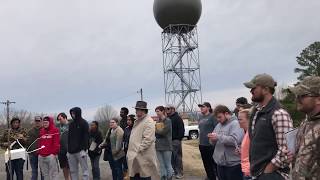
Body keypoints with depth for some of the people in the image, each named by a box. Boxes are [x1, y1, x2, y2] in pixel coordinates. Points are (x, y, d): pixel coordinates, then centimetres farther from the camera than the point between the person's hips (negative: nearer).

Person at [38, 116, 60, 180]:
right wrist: (39, 152, 9)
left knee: (53, 174, -3)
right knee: (45, 174, 15)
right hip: (41, 156, 6)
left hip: (51, 155, -6)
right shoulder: (41, 131, 15)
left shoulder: (55, 130, -4)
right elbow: (40, 142, 16)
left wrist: (54, 152, -12)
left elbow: (56, 143, -8)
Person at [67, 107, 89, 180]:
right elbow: (69, 137, 16)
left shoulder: (84, 123, -3)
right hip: (71, 151, 6)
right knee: (73, 171, 10)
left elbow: (86, 137, -9)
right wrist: (68, 150, 9)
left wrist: (84, 149, -17)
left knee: (84, 170, -1)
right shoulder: (71, 124, 14)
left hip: (80, 151, -6)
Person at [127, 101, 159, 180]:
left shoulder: (148, 121, -13)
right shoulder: (137, 121, 17)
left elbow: (148, 140, -21)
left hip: (143, 157, -9)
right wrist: (131, 152, 16)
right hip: (135, 157, 9)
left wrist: (138, 151, -19)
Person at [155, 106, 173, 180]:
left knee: (168, 165, 3)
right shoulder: (158, 121, 11)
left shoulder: (168, 121, -7)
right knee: (161, 165, 11)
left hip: (166, 146, -5)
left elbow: (163, 132, -16)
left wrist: (155, 130, -5)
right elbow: (156, 132, 10)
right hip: (158, 146, 6)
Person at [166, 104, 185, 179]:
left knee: (177, 157, -3)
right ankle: (174, 171, 23)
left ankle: (180, 173, 4)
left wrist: (179, 138, -19)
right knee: (171, 157, 12)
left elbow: (181, 129, -14)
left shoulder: (177, 118, -8)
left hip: (176, 140, -8)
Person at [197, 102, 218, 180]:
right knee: (206, 164, 16)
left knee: (214, 163, -1)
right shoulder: (200, 117, 13)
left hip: (211, 144, -8)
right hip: (202, 144, 8)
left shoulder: (212, 116, -10)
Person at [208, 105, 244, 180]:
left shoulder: (235, 124, -11)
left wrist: (218, 137, -22)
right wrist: (213, 138, -5)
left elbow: (235, 140, -25)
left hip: (233, 163, -7)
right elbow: (215, 142, 19)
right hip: (220, 162, 8)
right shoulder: (218, 125, 13)